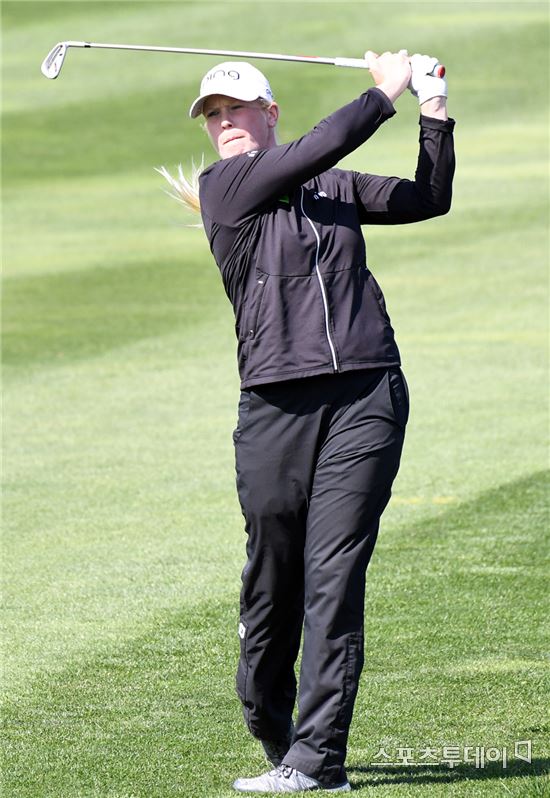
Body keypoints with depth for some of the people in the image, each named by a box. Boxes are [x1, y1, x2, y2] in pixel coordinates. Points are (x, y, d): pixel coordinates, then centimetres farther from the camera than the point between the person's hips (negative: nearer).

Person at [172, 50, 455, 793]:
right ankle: (270, 727, 25)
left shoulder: (338, 187, 17)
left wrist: (434, 110, 11)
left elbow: (430, 198, 21)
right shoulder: (221, 187, 2)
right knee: (272, 578, 2)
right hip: (276, 403, -2)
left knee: (334, 578, -6)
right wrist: (386, 92, 4)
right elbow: (318, 149, -7)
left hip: (366, 397, 2)